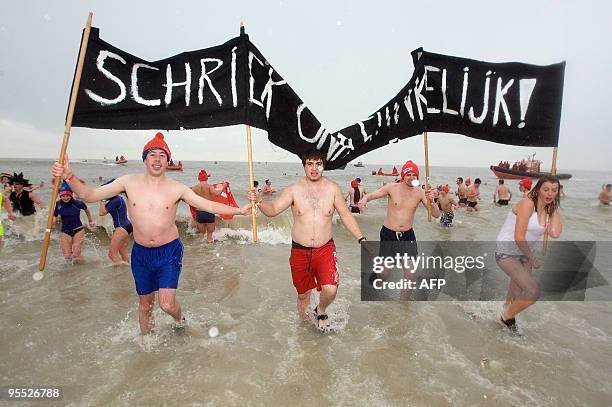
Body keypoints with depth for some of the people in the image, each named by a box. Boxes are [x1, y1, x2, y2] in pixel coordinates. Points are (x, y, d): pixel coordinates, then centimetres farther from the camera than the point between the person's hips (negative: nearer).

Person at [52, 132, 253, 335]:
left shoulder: (177, 188, -9)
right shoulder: (129, 182, -5)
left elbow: (210, 206, -9)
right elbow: (88, 195, -4)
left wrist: (238, 210, -16)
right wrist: (69, 176, -20)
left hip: (169, 251, -2)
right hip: (141, 253, 3)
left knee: (167, 304, -10)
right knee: (145, 304, 16)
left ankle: (180, 319, 27)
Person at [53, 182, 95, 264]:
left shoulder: (77, 203, -14)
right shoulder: (58, 204, -6)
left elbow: (86, 210, 6)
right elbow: (54, 215, 8)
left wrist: (90, 221, 17)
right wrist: (54, 220, -16)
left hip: (78, 230, -3)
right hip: (65, 232, 3)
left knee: (76, 255, -9)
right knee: (67, 256, -2)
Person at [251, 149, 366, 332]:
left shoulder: (333, 188, -4)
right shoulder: (294, 189, -6)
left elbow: (345, 215, 3)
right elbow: (272, 210, -7)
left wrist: (361, 239, -2)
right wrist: (259, 201, -27)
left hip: (325, 249, 0)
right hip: (300, 250, 1)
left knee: (330, 290, -18)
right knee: (303, 293, 15)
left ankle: (321, 311, 17)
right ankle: (303, 320, 46)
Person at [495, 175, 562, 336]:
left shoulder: (548, 209, 6)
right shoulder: (527, 203, -18)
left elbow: (555, 233, -12)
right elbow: (518, 237, -21)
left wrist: (556, 209, -6)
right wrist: (532, 258, -9)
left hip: (523, 254, 8)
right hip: (506, 253, -8)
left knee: (517, 297, 16)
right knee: (533, 292, -16)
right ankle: (507, 316, 9)